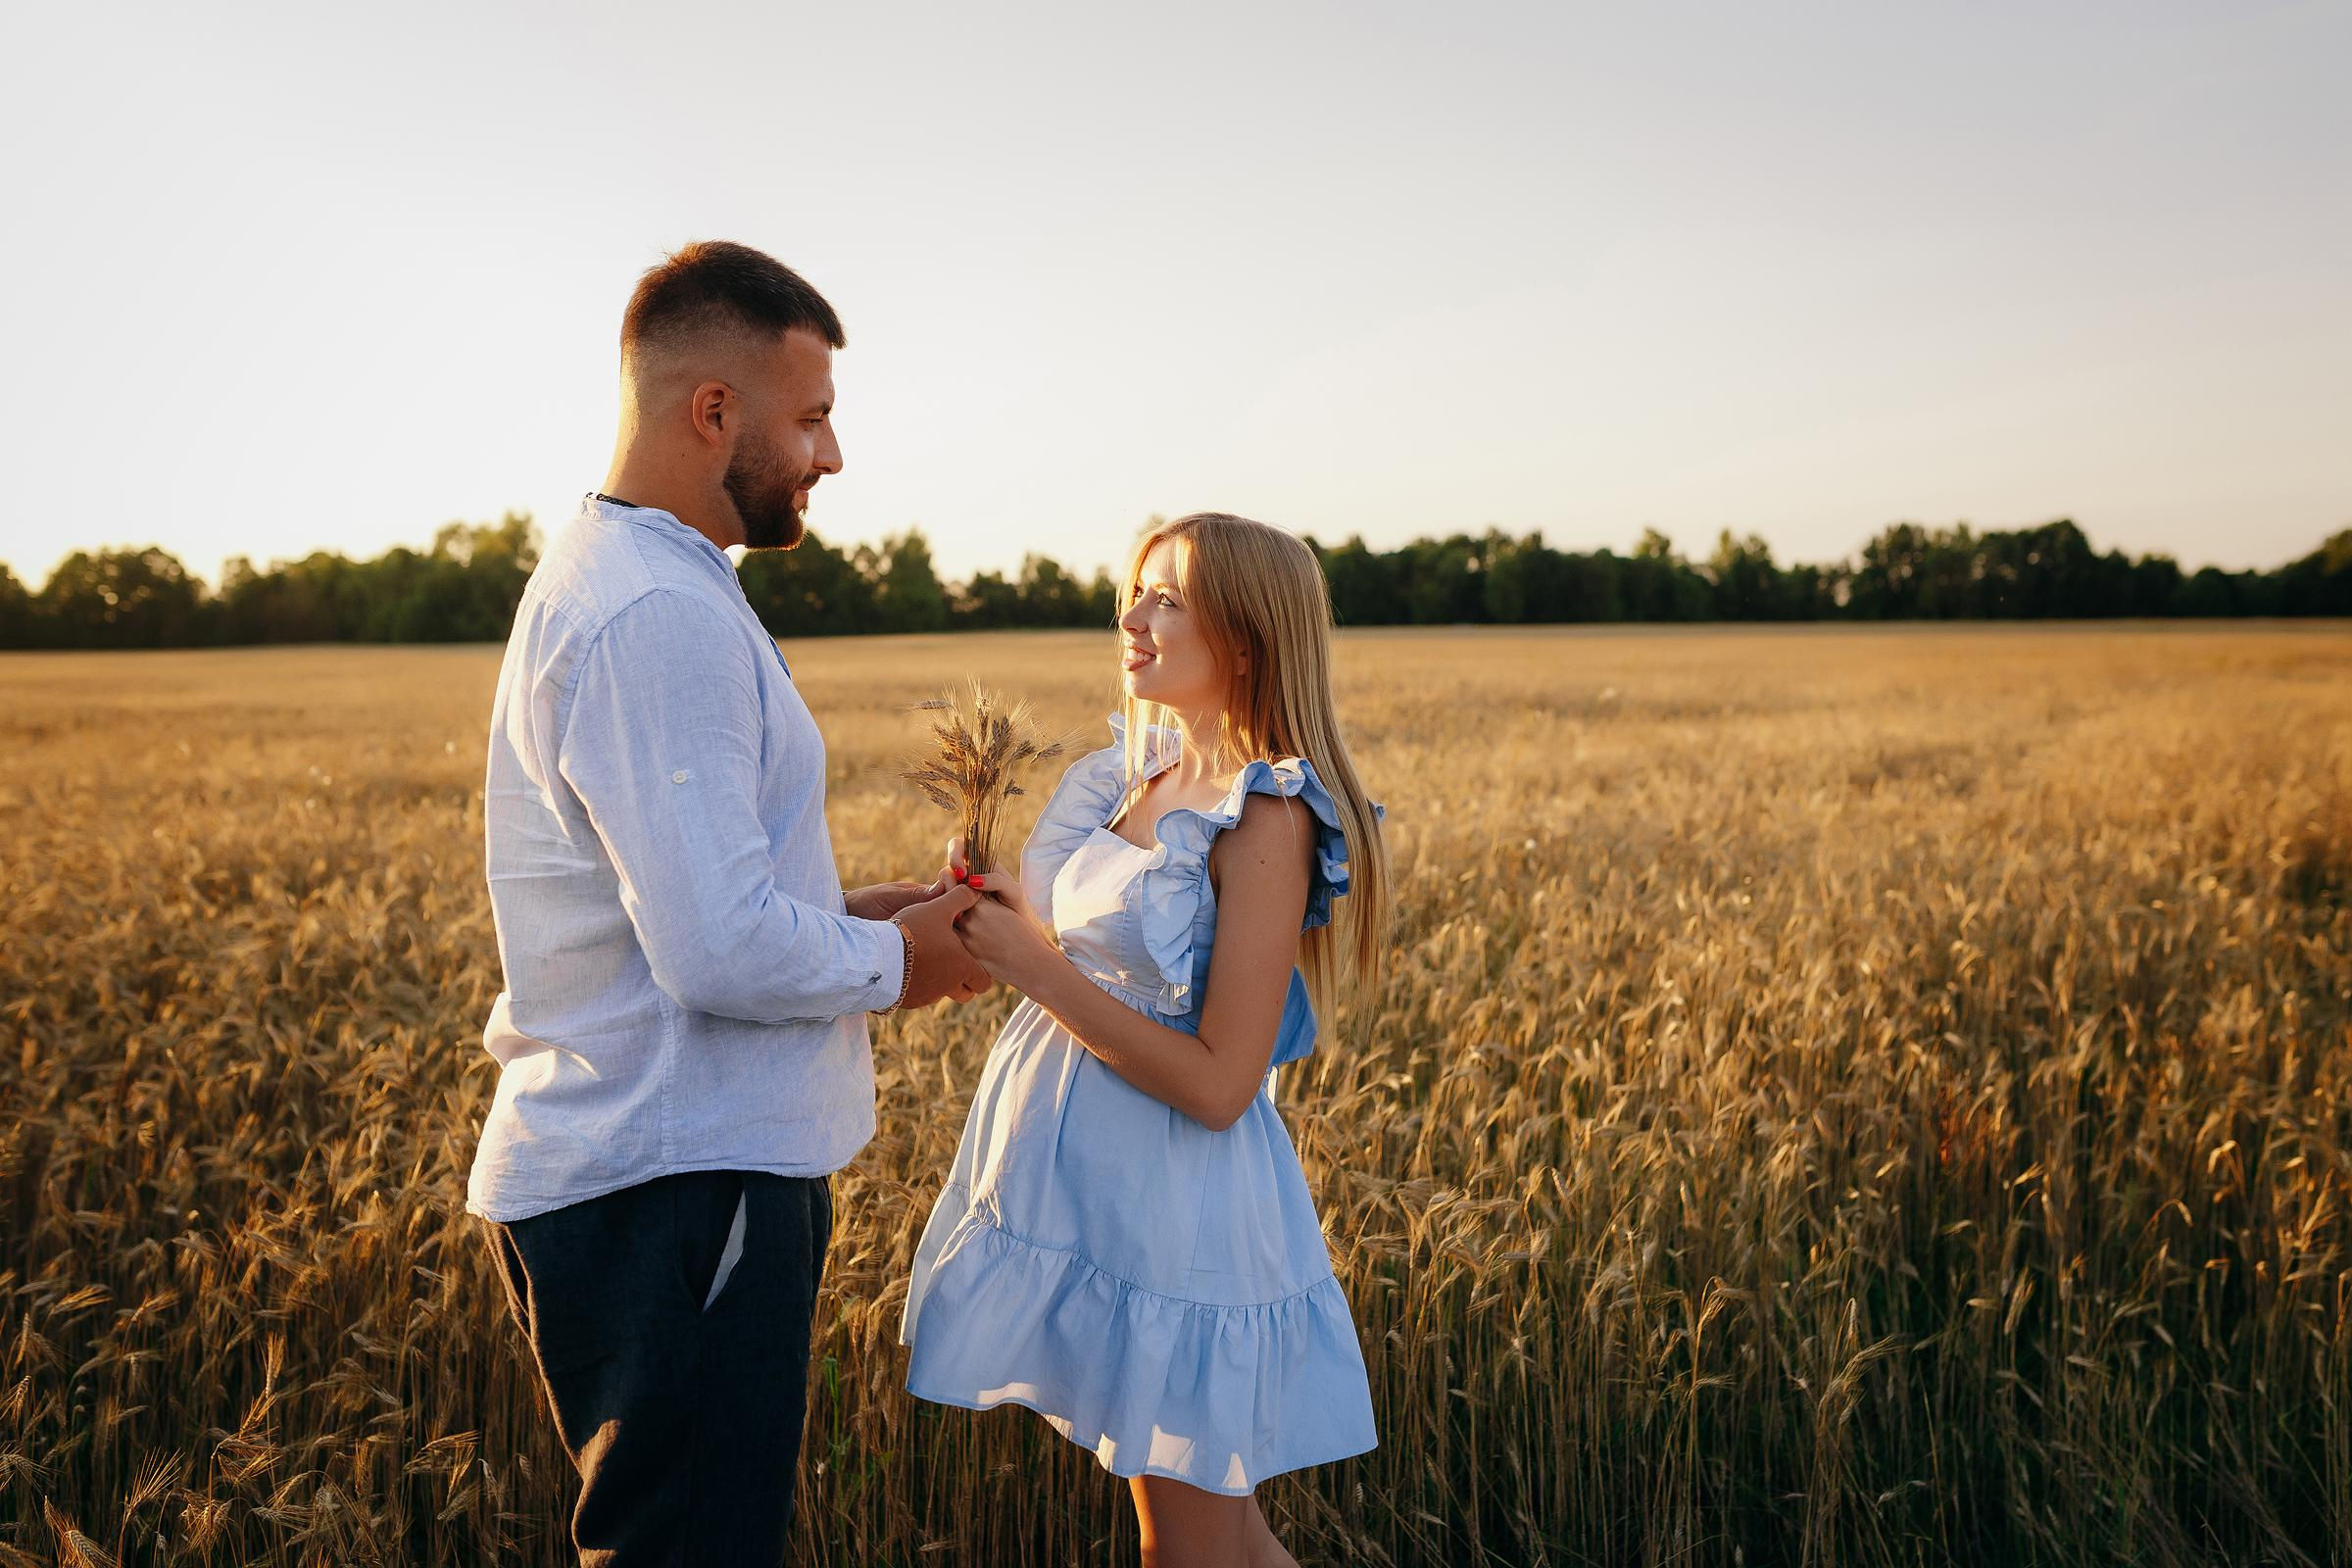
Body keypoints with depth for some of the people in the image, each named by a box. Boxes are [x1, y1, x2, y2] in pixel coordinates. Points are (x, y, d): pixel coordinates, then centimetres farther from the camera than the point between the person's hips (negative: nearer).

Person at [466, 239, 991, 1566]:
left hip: (660, 1170, 10)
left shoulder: (611, 578, 15)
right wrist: (890, 965, -7)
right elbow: (722, 952, -25)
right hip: (669, 1194, -10)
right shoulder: (658, 617, -20)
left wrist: (850, 912, 11)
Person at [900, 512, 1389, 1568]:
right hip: (1088, 1176, 8)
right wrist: (1005, 909, -2)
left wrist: (1035, 965, -20)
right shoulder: (1142, 775, 6)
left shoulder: (1264, 816, -18)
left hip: (1174, 1201, -8)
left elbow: (1217, 1083, -22)